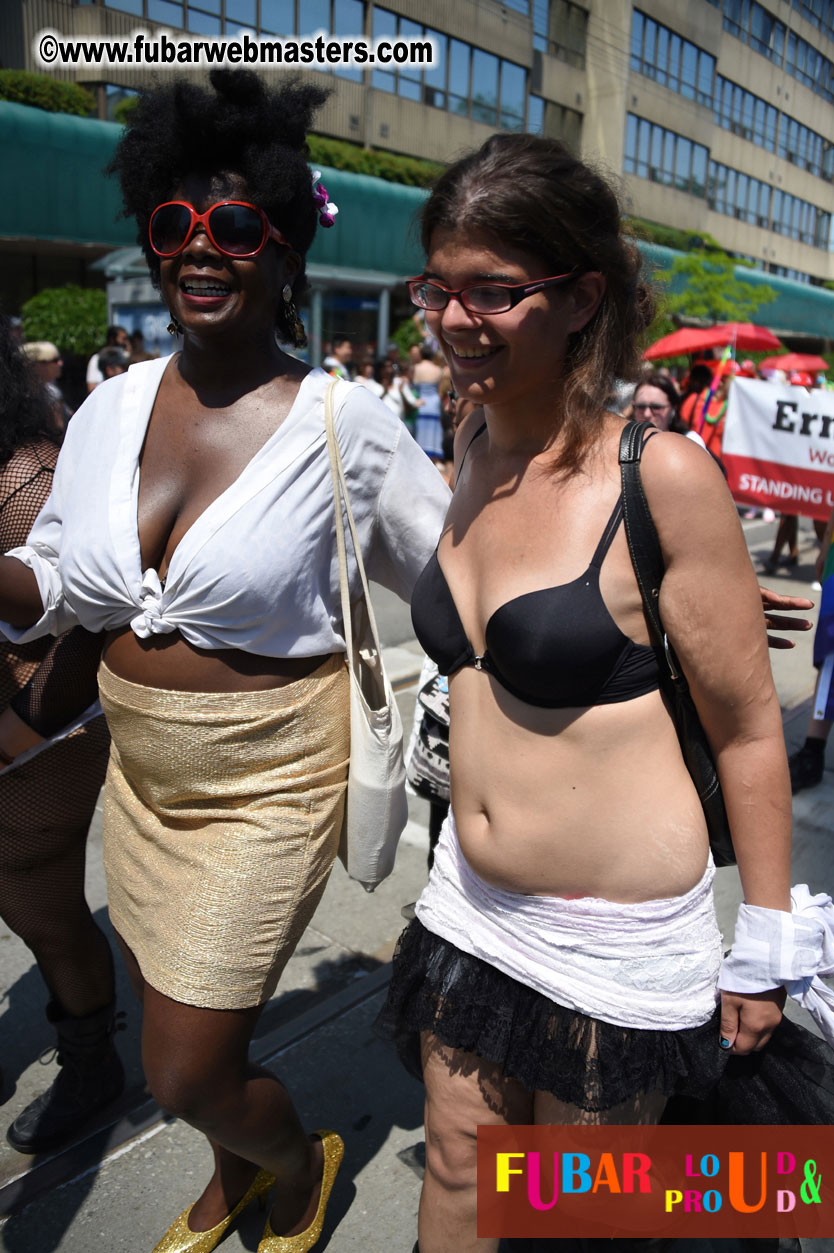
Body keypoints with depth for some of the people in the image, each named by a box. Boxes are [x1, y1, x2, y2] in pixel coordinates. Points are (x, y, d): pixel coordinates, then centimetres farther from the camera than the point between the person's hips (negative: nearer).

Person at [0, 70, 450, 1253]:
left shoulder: (341, 424, -16)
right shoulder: (113, 407, -1)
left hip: (268, 785, -5)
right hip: (140, 769, 6)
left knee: (187, 1077, 6)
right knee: (175, 1040, 24)